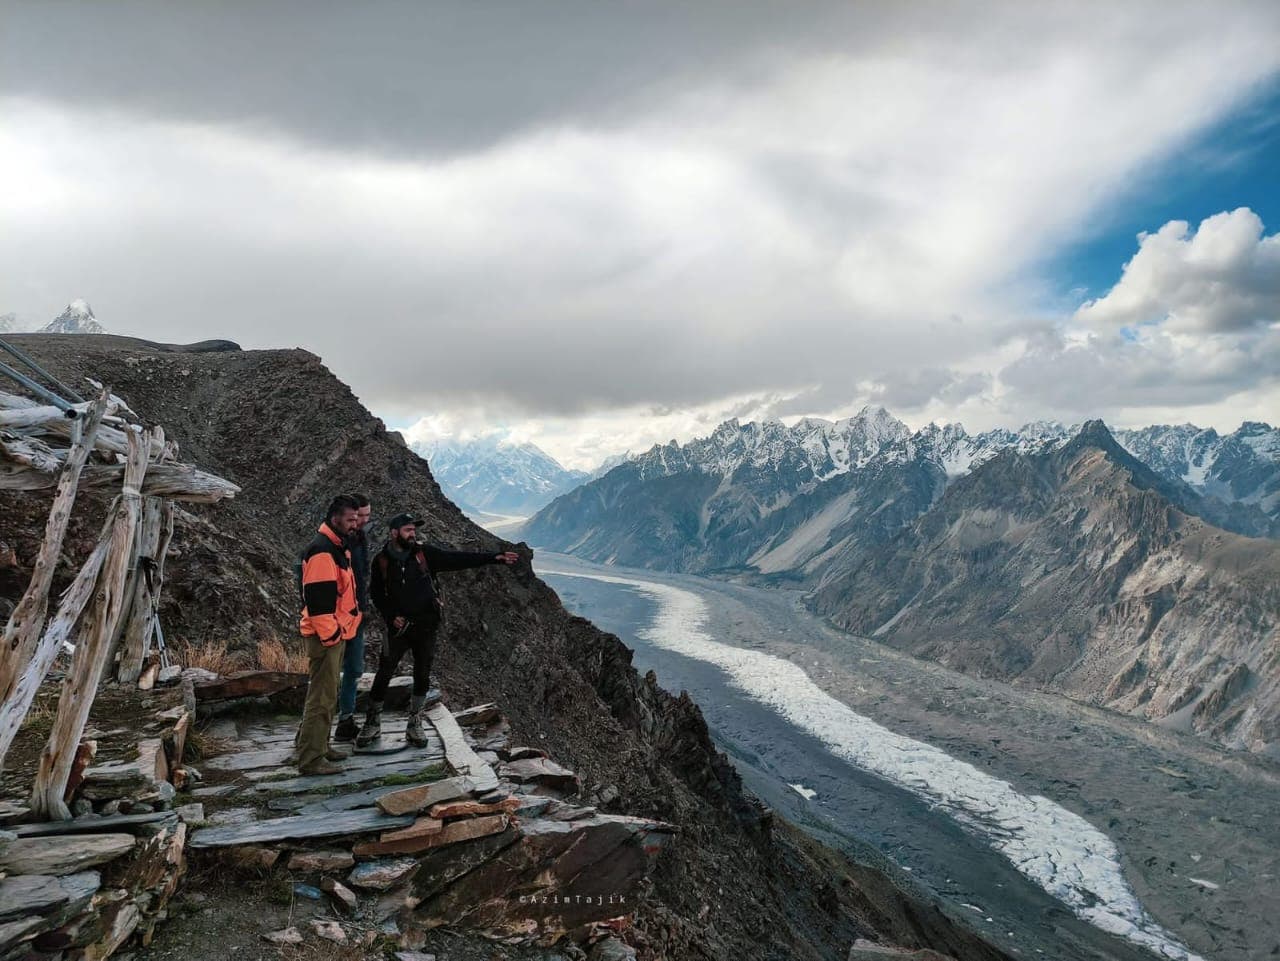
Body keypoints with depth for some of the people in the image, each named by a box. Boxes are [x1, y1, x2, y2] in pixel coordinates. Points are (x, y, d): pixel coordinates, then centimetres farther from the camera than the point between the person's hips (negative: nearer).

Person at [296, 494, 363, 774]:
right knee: (322, 696, -6)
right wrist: (329, 634, -22)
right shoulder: (321, 550, -19)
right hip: (326, 635, -10)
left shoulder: (337, 547, 15)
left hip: (336, 633, 10)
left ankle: (318, 745, 29)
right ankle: (311, 759, 1)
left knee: (326, 692, 18)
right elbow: (317, 598, -24)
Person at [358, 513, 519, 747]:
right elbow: (376, 594, 6)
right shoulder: (382, 560, -3)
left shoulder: (425, 553, -3)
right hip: (399, 627, -1)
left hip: (426, 627, 1)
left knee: (422, 677, 7)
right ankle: (372, 723, 19)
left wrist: (495, 557, -15)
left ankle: (414, 725, 21)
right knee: (383, 674, 2)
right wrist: (391, 616, -8)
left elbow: (458, 559, -8)